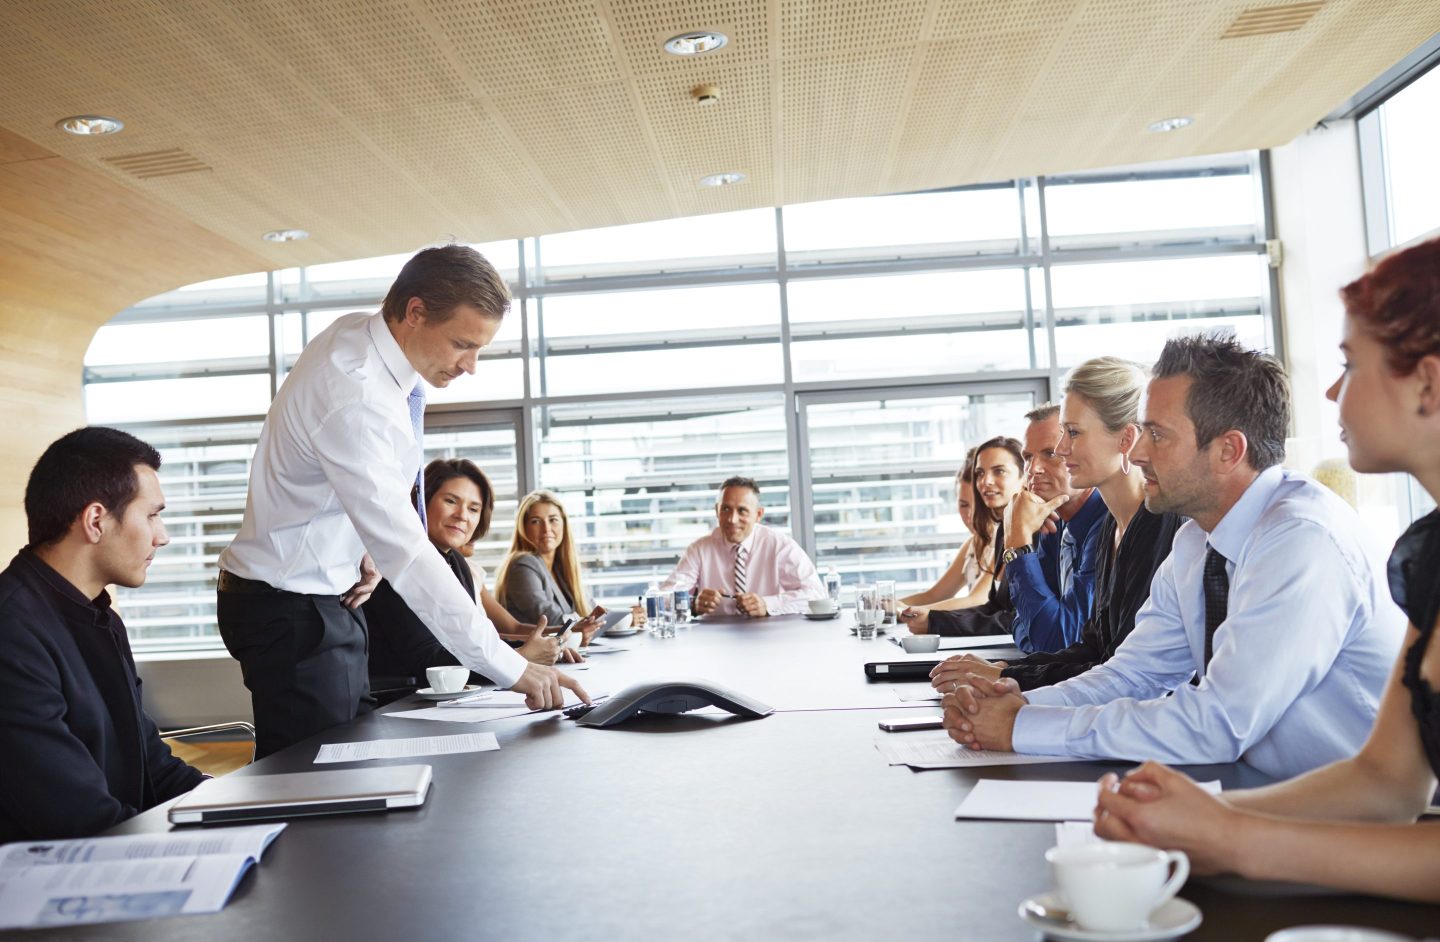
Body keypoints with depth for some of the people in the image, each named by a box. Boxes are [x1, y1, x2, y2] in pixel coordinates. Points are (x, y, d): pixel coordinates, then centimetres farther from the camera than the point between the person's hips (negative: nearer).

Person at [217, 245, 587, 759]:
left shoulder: (356, 331, -2)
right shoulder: (356, 399, -30)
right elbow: (405, 552, -34)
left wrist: (366, 547, 0)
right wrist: (511, 667, -33)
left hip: (326, 595, 9)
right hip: (290, 612, -9)